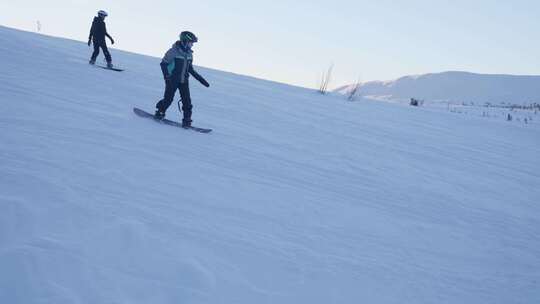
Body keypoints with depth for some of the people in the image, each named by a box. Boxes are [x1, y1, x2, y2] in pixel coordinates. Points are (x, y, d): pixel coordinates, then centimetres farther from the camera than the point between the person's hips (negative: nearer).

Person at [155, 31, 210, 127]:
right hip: (172, 80, -6)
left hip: (184, 81, 6)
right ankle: (159, 113, 19)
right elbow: (163, 63, -10)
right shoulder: (174, 51, -13)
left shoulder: (189, 54, 8)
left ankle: (187, 120, 4)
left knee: (187, 100, -2)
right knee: (168, 99, -3)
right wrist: (166, 74, -25)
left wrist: (201, 79, 15)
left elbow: (190, 69, 18)